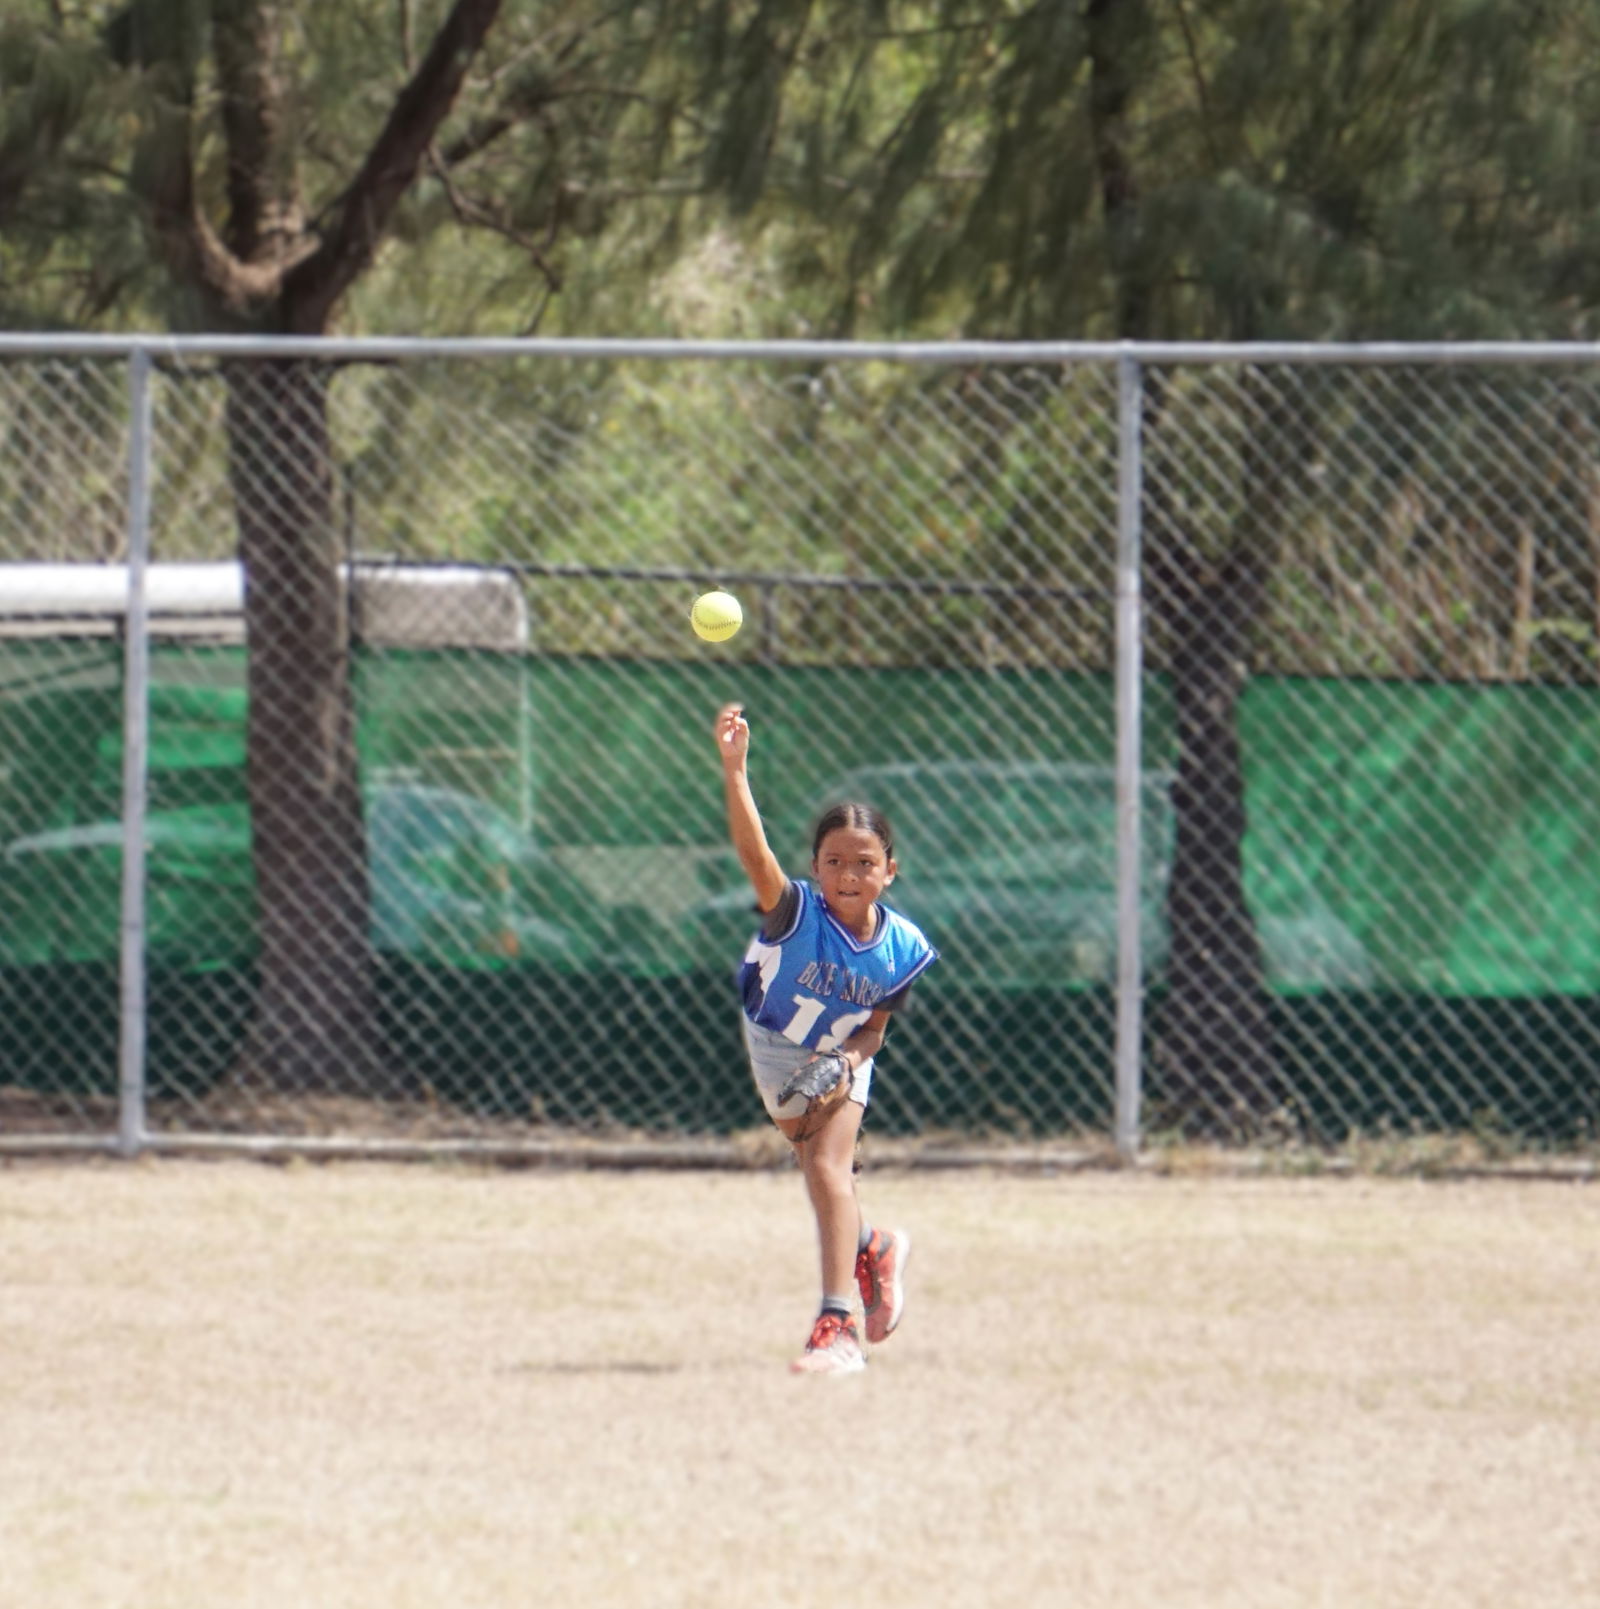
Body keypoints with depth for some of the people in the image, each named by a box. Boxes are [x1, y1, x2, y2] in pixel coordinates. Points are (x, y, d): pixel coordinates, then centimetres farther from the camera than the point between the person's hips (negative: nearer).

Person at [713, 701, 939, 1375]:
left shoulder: (903, 949, -24)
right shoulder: (796, 913, -33)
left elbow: (875, 1027, -9)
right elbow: (753, 852, -52)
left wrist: (846, 1060, -31)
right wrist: (735, 771, -67)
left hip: (843, 1055, -1)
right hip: (776, 1047, 1)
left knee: (827, 1170, -18)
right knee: (820, 1170, 14)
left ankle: (837, 1329, -19)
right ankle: (872, 1248, 47)